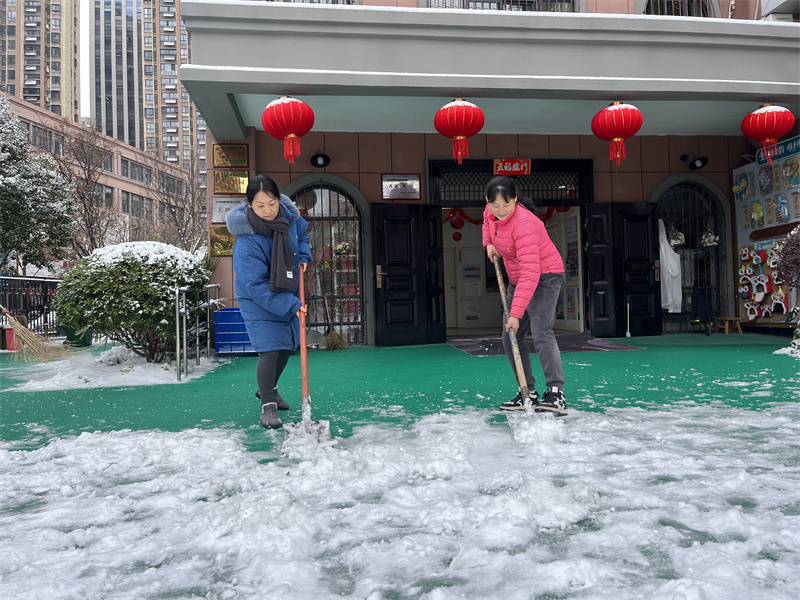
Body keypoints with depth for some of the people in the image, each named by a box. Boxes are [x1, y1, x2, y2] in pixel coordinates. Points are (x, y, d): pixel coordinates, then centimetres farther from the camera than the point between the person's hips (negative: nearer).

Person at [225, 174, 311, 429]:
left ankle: (269, 388, 40)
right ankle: (268, 406, 3)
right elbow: (257, 285, -29)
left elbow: (302, 231, 14)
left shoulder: (288, 216, -11)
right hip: (258, 302, -7)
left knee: (287, 346, 17)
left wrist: (303, 257, -3)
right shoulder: (247, 242, -31)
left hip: (287, 295, 7)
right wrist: (291, 304, -32)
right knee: (270, 349, -15)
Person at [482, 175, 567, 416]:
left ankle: (556, 393, -25)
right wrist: (489, 243, 4)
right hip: (517, 280, 9)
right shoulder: (491, 212, -6)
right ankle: (528, 394, 15)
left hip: (544, 277, -9)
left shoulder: (524, 224, -31)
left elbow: (531, 273, -38)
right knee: (511, 339, 7)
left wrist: (516, 312, -43)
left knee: (541, 333, -24)